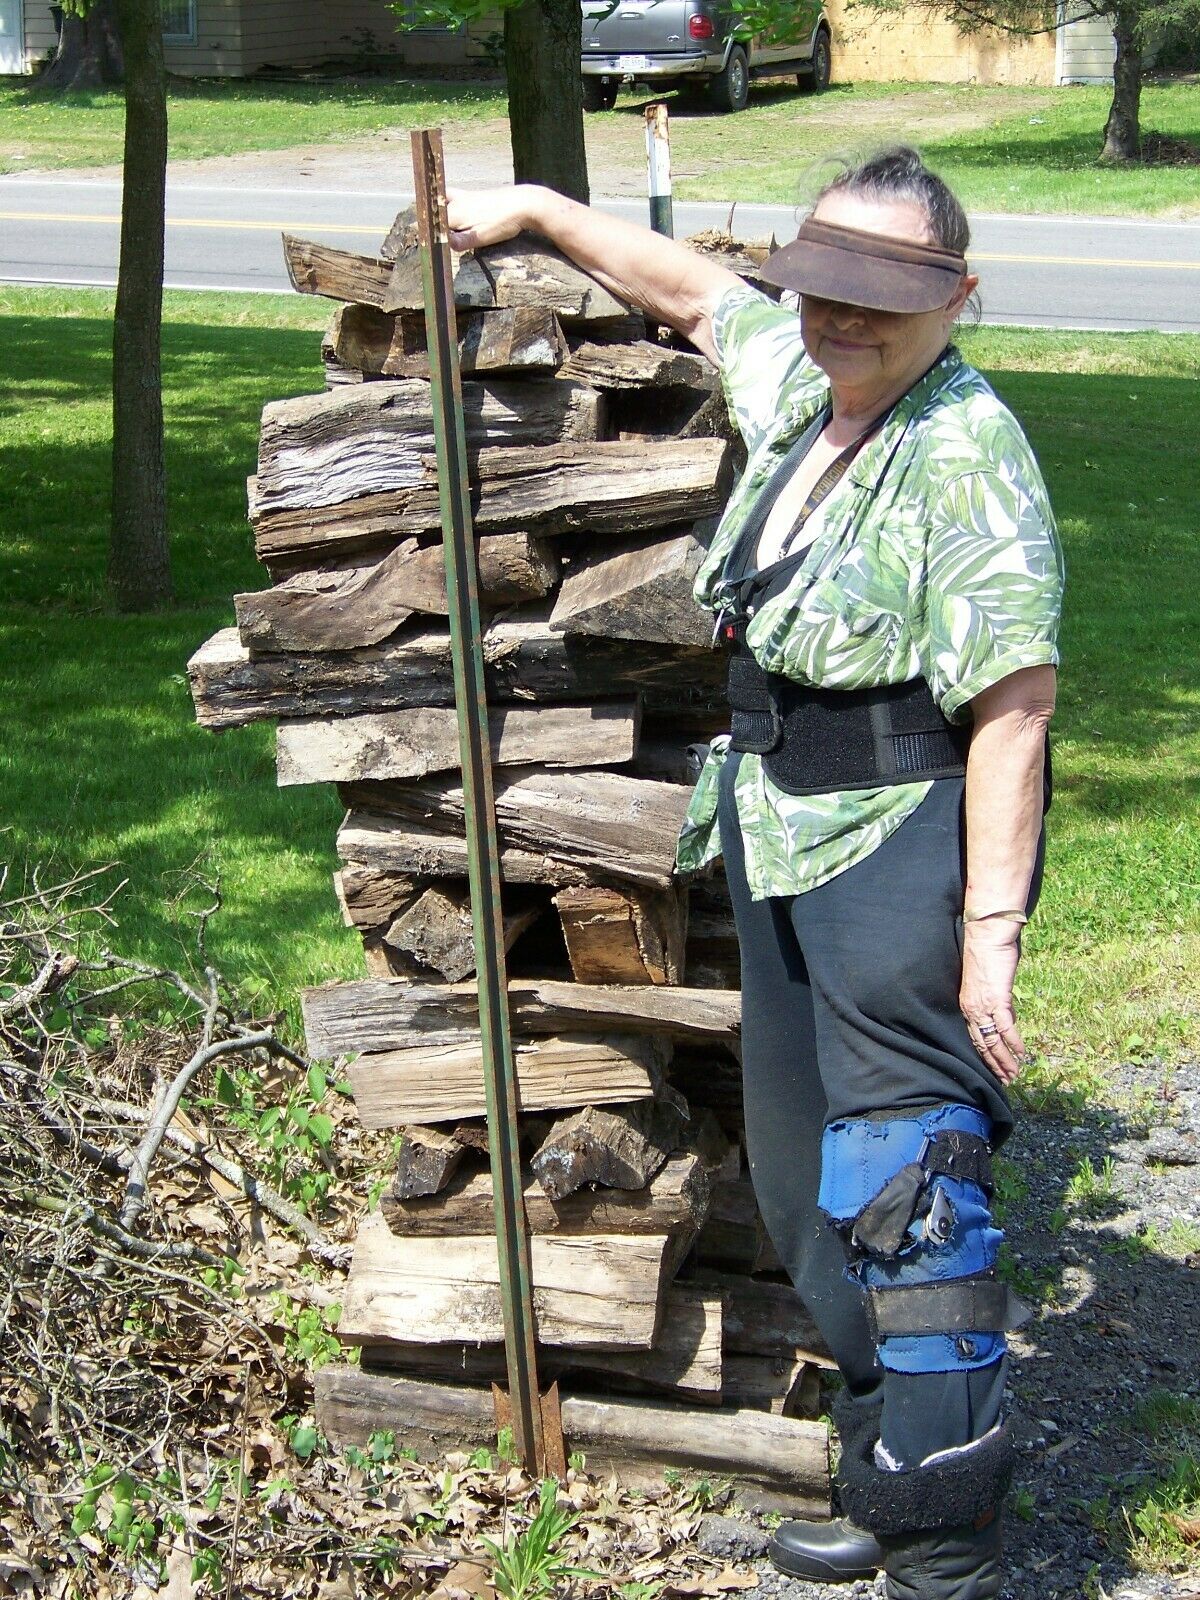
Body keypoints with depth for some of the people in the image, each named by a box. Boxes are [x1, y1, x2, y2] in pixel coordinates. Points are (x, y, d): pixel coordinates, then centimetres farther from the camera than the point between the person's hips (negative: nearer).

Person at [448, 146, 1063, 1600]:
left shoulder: (965, 450, -19)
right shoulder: (798, 381, 6)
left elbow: (1013, 700, -23)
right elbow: (690, 291, 27)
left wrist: (992, 923, -25)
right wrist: (538, 212, 31)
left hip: (906, 847, -9)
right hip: (779, 839, 9)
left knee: (900, 1197, -10)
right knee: (808, 1186, 15)